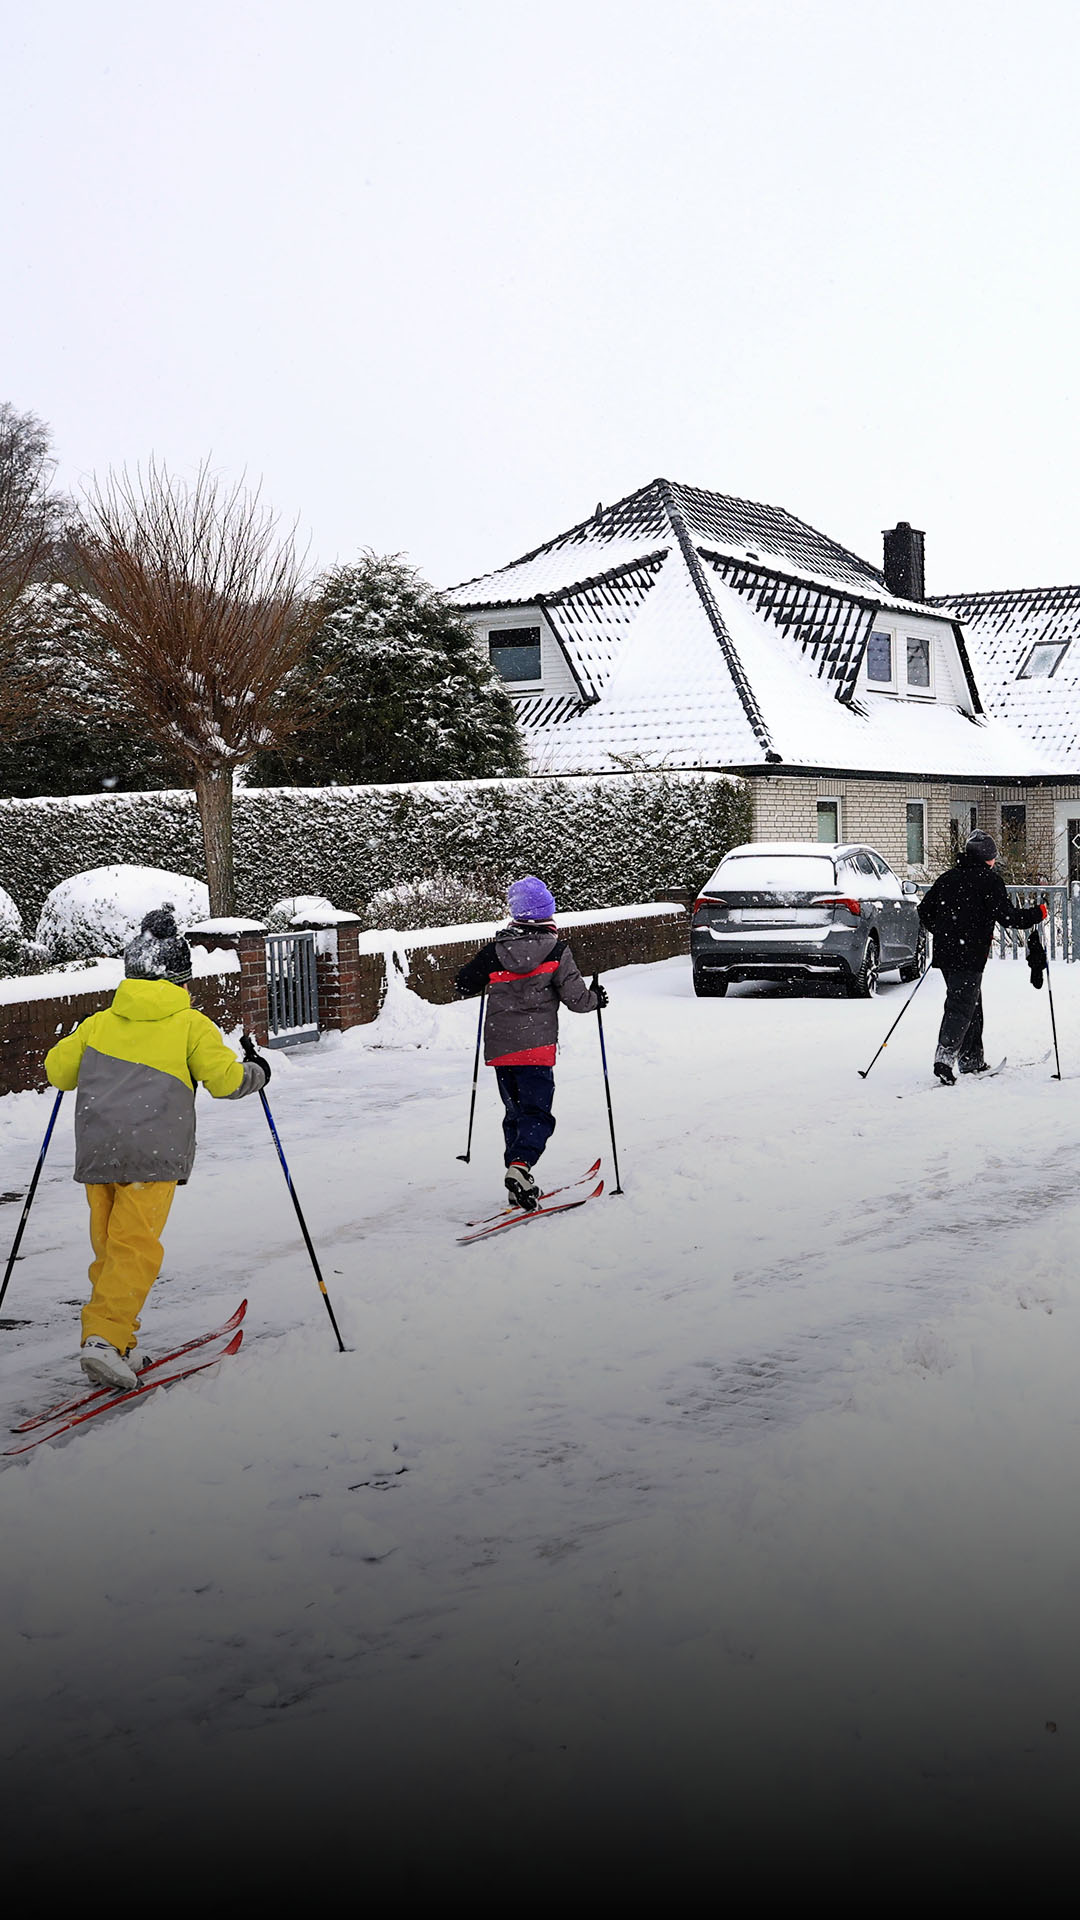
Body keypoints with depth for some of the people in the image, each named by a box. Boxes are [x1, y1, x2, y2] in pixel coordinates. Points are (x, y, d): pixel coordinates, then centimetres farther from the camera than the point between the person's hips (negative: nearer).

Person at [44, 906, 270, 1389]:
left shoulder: (100, 1023, 13)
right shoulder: (190, 1024, 3)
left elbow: (58, 1070, 16)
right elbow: (225, 1080, -1)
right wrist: (255, 1072, 19)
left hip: (95, 1151, 4)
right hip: (153, 1154, -4)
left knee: (109, 1247, 13)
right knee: (135, 1247, -8)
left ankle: (119, 1348, 14)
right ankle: (104, 1337, -23)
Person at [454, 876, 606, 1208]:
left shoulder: (496, 950, 1)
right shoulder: (556, 950, -7)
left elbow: (464, 986, 9)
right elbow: (575, 998, -6)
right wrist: (595, 999, 16)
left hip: (499, 1046, 4)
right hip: (536, 1046, -4)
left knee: (515, 1112, 16)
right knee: (537, 1113, -1)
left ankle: (519, 1186, 14)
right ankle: (520, 1165, -26)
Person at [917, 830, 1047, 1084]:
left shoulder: (947, 878, 12)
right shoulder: (990, 880, -7)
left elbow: (925, 909, 17)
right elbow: (1006, 916, -13)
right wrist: (1037, 914, 2)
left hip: (945, 950, 7)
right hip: (970, 956, -7)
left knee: (972, 1004, 19)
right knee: (962, 1006, -8)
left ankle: (972, 1059, 23)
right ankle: (945, 1057, -23)